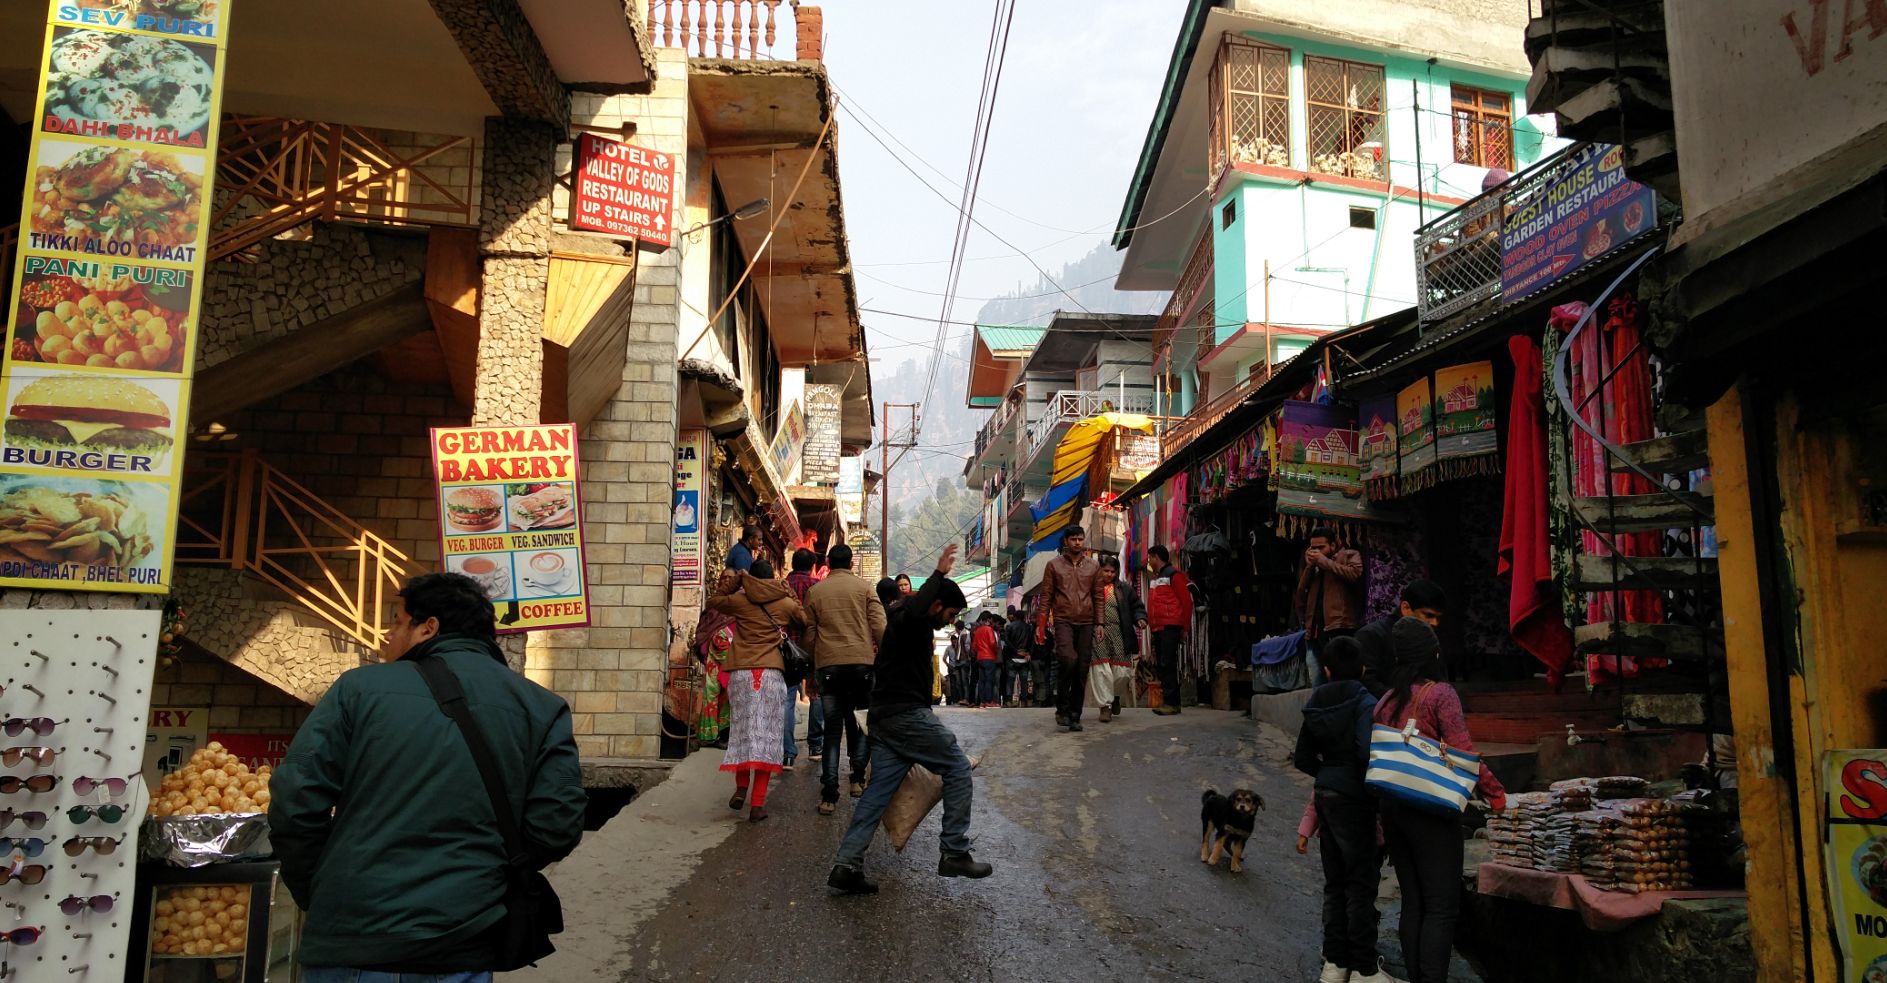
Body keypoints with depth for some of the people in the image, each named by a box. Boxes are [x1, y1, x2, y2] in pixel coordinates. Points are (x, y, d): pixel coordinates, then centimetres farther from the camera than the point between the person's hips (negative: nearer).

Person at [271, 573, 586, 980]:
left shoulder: (361, 687, 2)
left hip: (350, 944, -1)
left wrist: (318, 899, 13)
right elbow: (557, 826, -3)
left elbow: (294, 804, -2)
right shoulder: (542, 708, 4)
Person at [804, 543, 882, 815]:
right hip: (862, 662, -1)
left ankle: (829, 794, -1)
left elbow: (809, 634, 7)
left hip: (828, 666, 1)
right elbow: (879, 626, -4)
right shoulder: (863, 587, 2)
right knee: (861, 722, 16)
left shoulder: (814, 591, 6)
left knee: (832, 730, 5)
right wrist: (883, 652, 11)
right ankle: (858, 778, 7)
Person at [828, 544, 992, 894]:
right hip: (906, 715, -10)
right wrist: (939, 574, -27)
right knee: (957, 768, 0)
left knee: (879, 789, 5)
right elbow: (913, 611, -35)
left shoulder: (913, 626, 24)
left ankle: (846, 865, -2)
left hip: (884, 717, 10)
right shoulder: (910, 619, -8)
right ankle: (955, 854, 1)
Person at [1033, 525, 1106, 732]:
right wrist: (1040, 624, -1)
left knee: (1082, 670, 2)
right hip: (1063, 621, -3)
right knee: (1068, 660, -23)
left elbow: (1098, 597, 13)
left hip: (1086, 623, 3)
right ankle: (1062, 708, -7)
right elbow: (1046, 596, 6)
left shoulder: (1093, 566, 12)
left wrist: (1099, 623, 4)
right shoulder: (1054, 565, 7)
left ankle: (1075, 715, 11)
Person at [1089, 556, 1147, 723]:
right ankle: (1105, 706, 1)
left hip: (1118, 635, 2)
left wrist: (1140, 618, -5)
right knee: (1100, 670, -8)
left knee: (1120, 671, 1)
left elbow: (1137, 606, 14)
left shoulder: (1124, 589, 12)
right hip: (1097, 634, -2)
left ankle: (1115, 696, 32)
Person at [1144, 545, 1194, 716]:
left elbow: (1186, 601, -7)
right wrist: (1151, 625, 13)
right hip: (1158, 628, 8)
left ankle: (1171, 703, -11)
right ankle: (1170, 702, 10)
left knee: (1168, 664, -11)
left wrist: (1186, 629, -9)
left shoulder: (1174, 574, -3)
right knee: (1162, 664, 6)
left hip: (1170, 627, -8)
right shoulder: (1154, 578, 22)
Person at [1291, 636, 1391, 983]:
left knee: (1335, 883, 15)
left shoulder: (1316, 707, 6)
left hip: (1326, 797, 7)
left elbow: (1303, 759, 9)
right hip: (1355, 800, -7)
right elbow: (1366, 752, -26)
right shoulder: (1364, 703, -14)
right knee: (1361, 885, 3)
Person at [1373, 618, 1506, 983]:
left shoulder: (1386, 700, 7)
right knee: (1441, 906, 0)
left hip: (1391, 807, 6)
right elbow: (1463, 751, -17)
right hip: (1431, 809, -6)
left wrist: (1381, 817, 15)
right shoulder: (1440, 694, -9)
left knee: (1412, 902, 14)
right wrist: (1495, 792, -9)